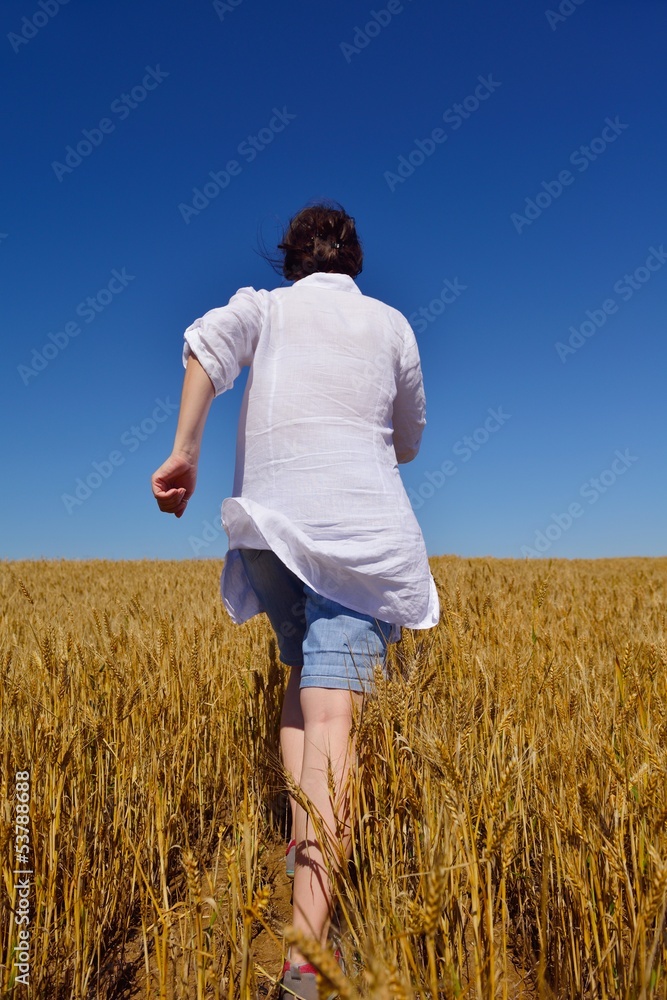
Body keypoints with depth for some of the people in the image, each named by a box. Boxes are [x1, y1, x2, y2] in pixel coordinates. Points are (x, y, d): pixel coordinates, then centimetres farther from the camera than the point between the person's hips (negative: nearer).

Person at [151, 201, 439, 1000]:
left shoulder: (266, 305, 16)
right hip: (361, 526, -1)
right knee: (332, 709, -12)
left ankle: (304, 848, 10)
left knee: (303, 676, 21)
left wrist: (184, 450, -12)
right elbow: (409, 440, 23)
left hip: (271, 521, 2)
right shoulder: (392, 323, 18)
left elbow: (208, 340, -7)